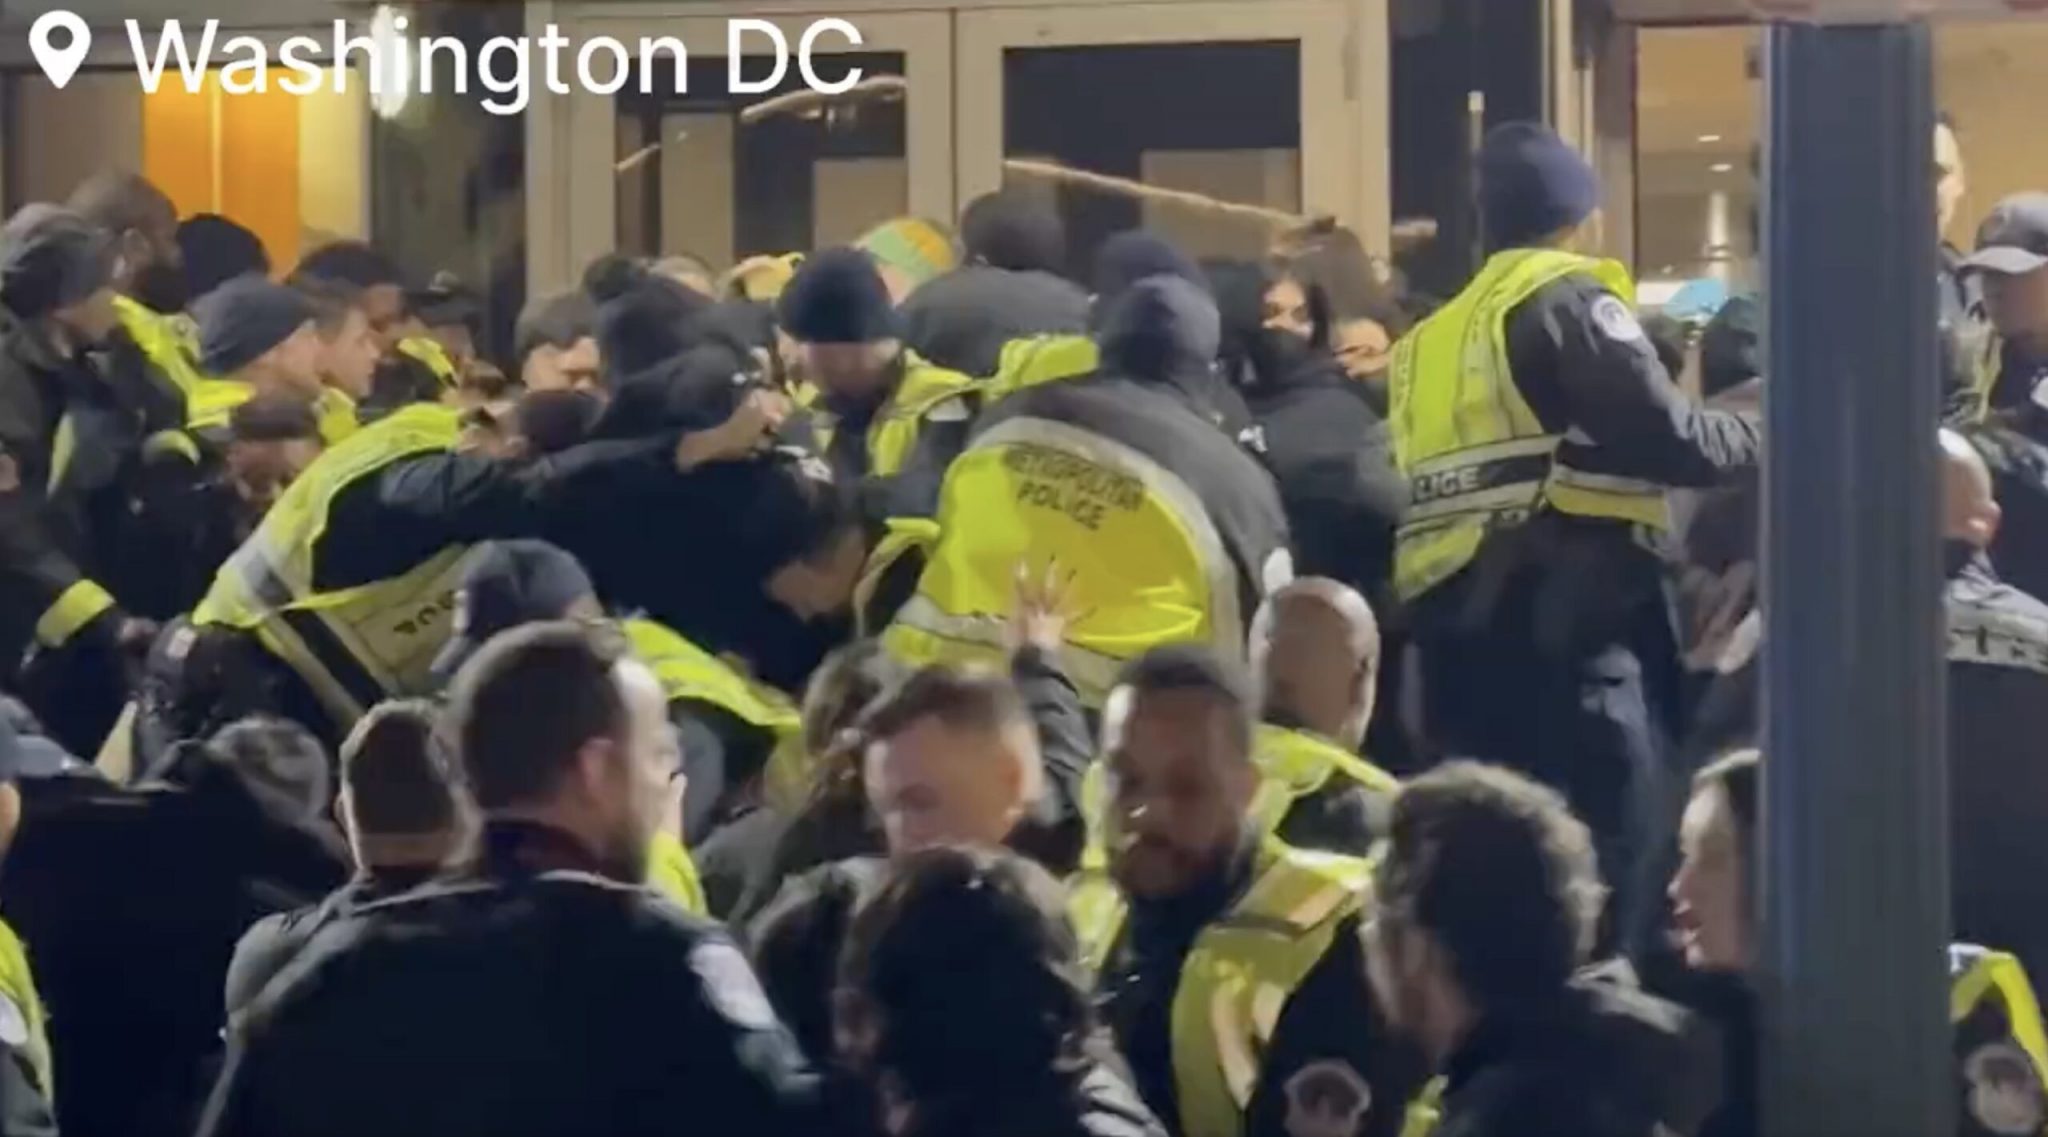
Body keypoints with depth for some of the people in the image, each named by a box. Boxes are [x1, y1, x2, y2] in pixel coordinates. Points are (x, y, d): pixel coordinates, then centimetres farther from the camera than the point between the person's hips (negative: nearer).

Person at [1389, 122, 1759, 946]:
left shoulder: (1432, 339, 20)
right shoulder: (1567, 300, -2)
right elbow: (1666, 437, -11)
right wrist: (1752, 438, 6)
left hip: (1454, 636, 8)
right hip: (1569, 632, -8)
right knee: (1611, 871, -8)